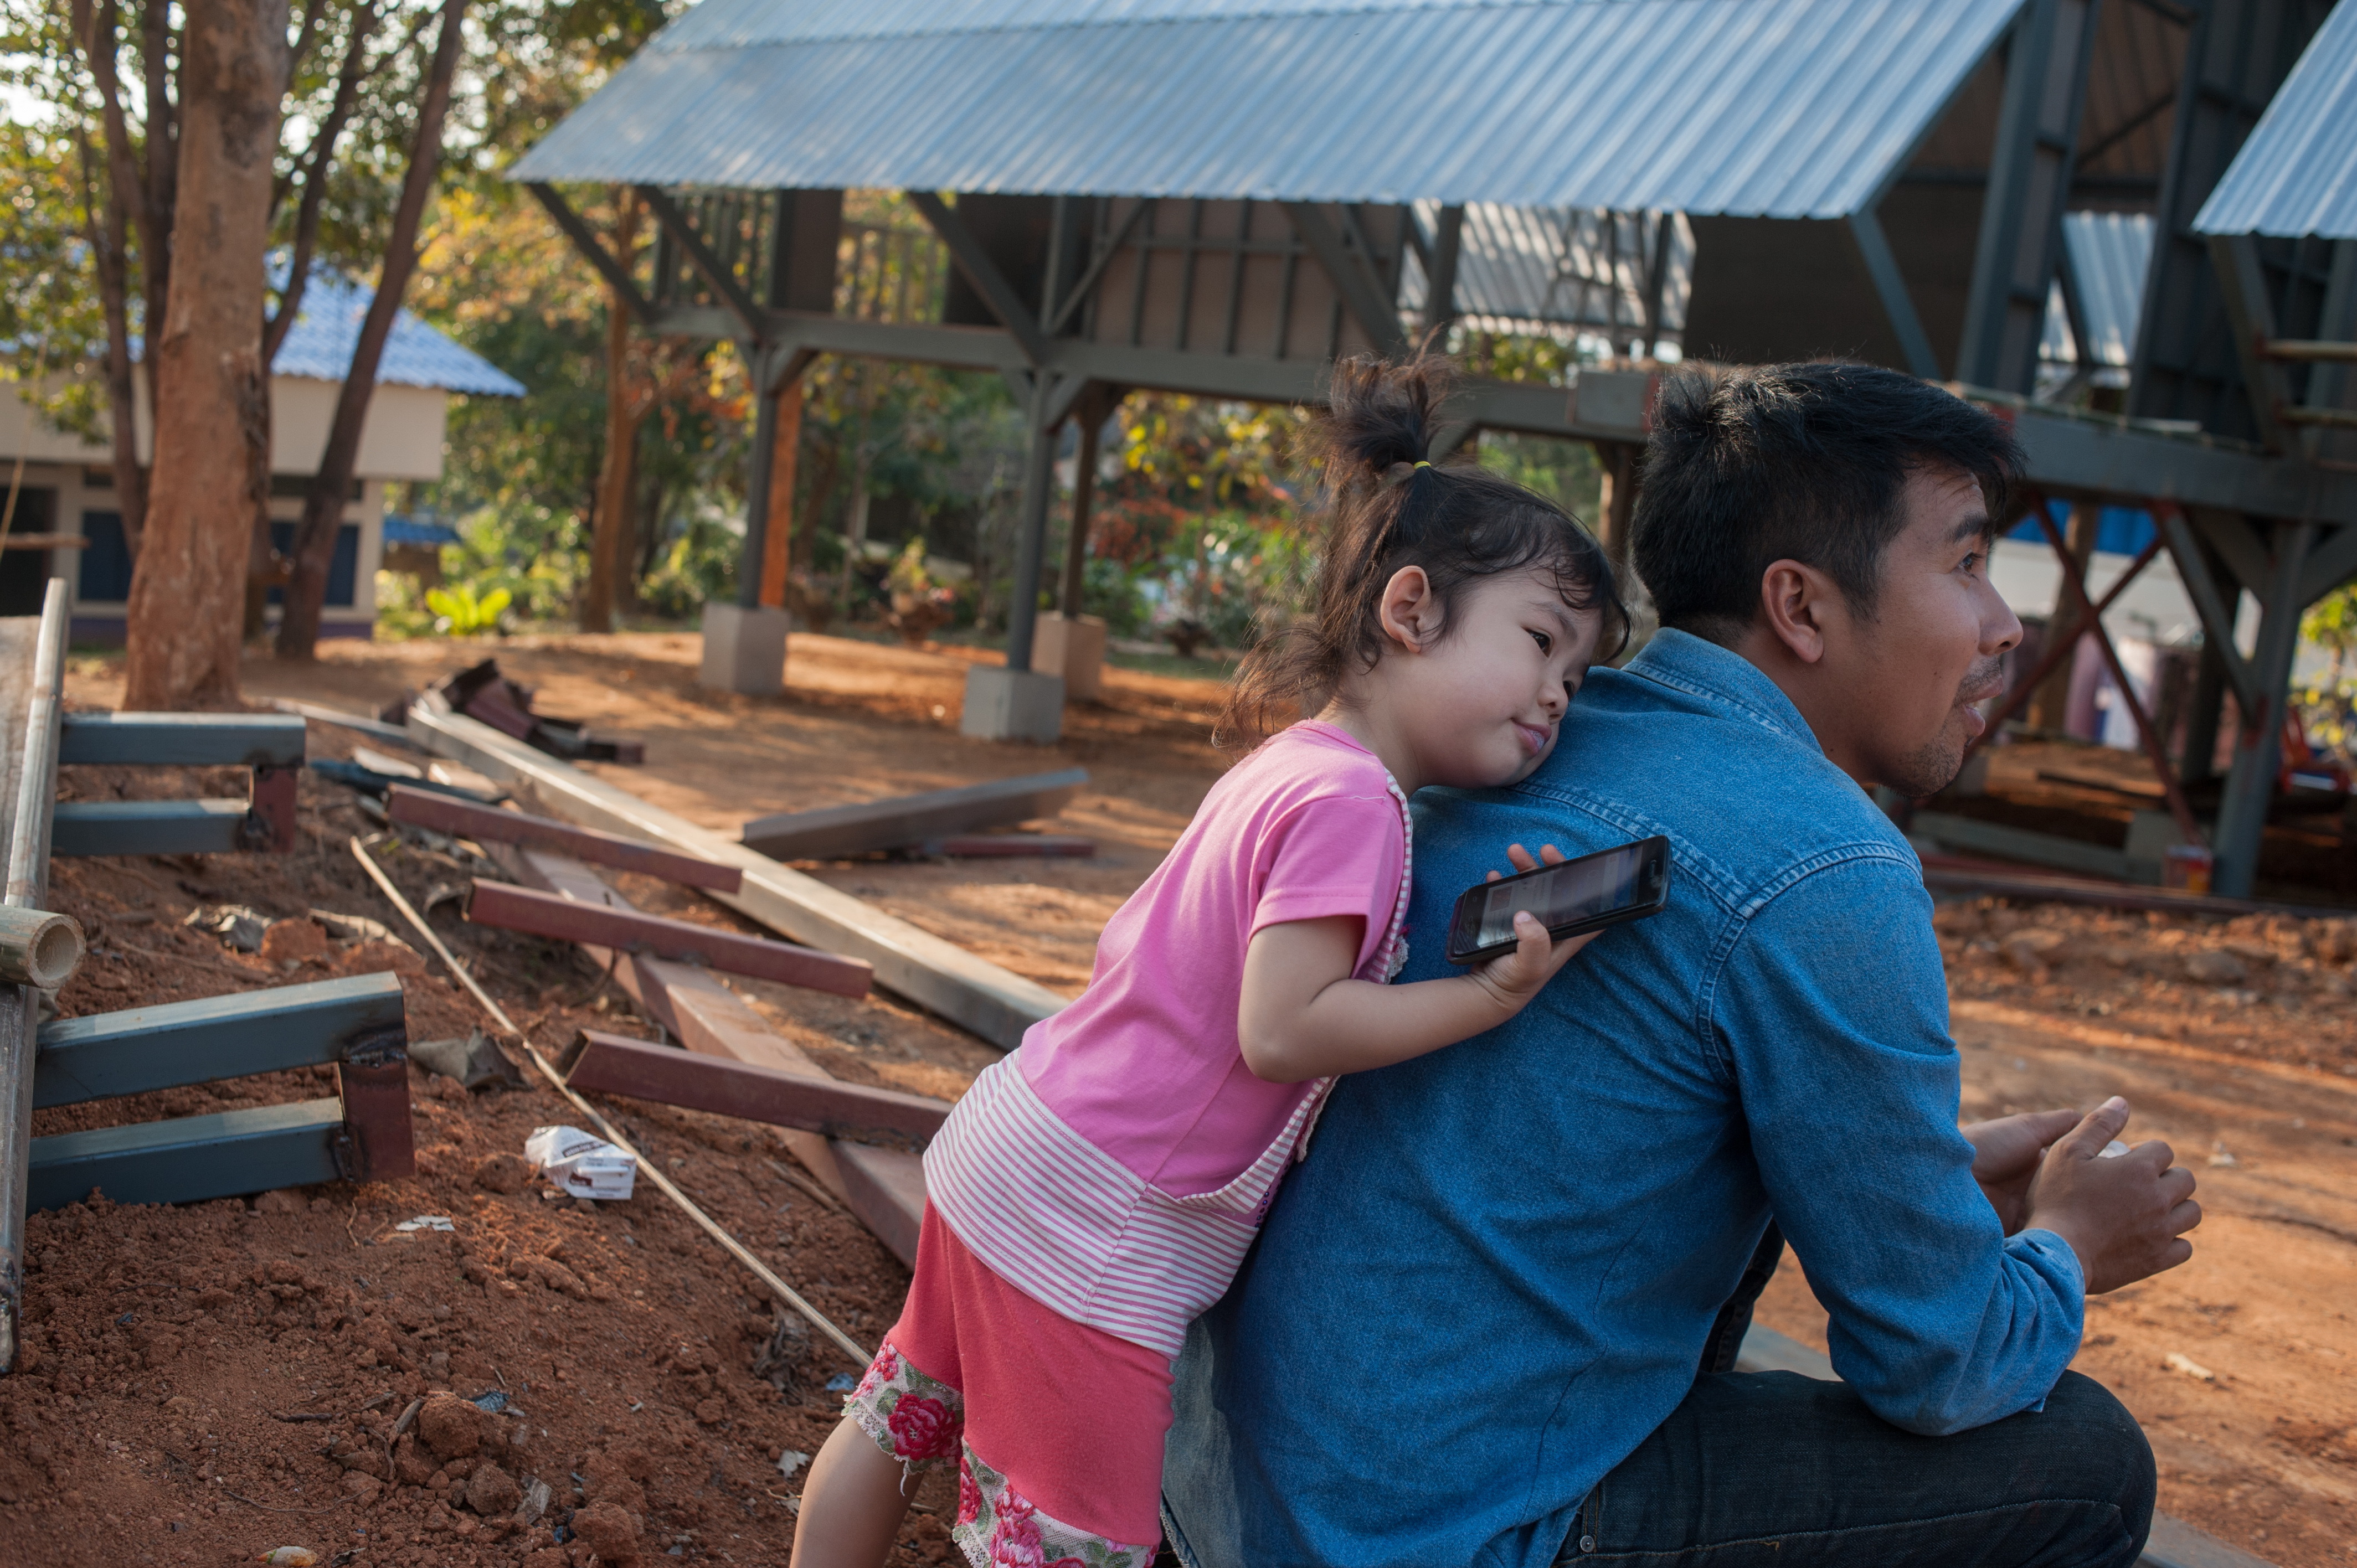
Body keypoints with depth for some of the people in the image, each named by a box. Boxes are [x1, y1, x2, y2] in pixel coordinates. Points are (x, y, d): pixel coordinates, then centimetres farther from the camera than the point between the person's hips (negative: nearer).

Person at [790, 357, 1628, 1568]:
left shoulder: (1276, 763, 7)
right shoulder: (1350, 800, -20)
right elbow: (1281, 1029, -23)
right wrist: (1490, 997, -22)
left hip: (1002, 1147, 9)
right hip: (1084, 1236, -9)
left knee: (903, 1415, 26)